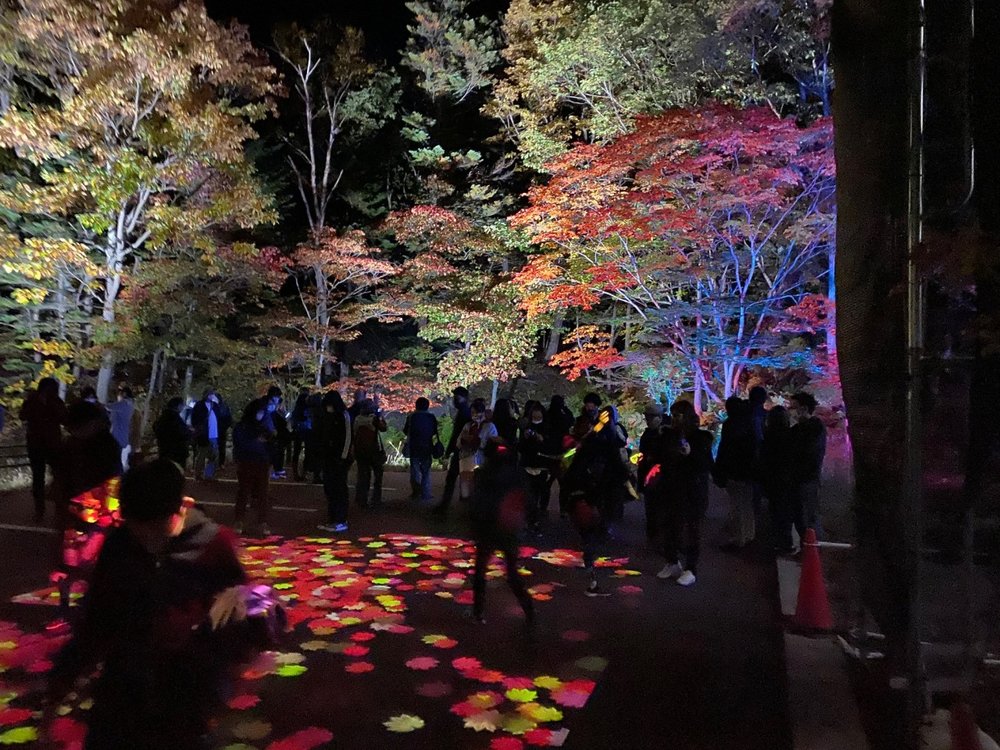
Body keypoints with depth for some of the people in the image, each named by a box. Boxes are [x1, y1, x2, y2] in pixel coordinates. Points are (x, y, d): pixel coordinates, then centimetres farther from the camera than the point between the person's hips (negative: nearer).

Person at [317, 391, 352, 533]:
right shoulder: (327, 416, 10)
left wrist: (343, 457, -14)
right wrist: (321, 454, 6)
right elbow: (323, 437, 13)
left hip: (340, 457, -7)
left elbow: (348, 437, -11)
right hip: (328, 456, 7)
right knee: (329, 488, 9)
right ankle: (331, 519, 17)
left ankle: (341, 521, 1)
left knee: (340, 488, -3)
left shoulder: (344, 415, -8)